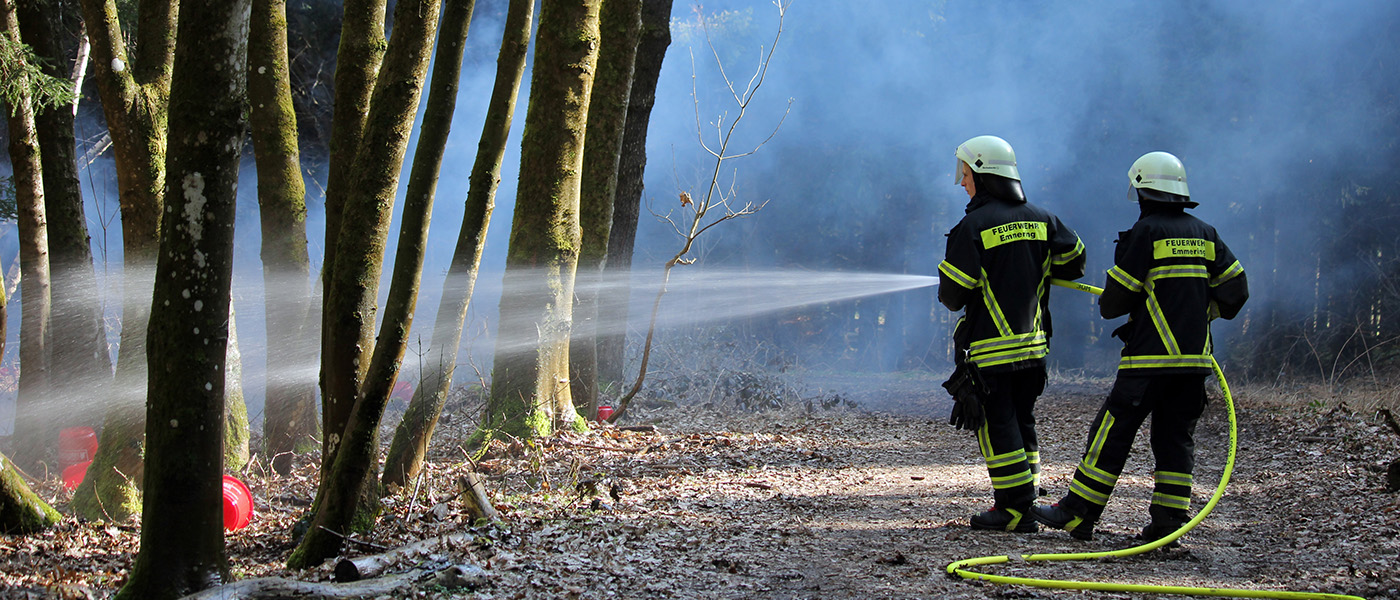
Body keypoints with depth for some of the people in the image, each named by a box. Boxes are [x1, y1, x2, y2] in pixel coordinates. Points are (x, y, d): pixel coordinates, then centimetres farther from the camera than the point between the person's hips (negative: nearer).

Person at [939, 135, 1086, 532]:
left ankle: (1015, 509, -1)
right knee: (1022, 422, 16)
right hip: (1033, 343, 6)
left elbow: (953, 292, -13)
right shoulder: (1041, 219, 6)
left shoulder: (973, 226, -13)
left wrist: (951, 298, 10)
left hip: (989, 347, -6)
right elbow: (1074, 263, 14)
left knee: (997, 425, -1)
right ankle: (1025, 501, 18)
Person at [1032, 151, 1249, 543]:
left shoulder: (1146, 232, -8)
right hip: (1194, 356, 6)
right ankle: (1167, 523, 7)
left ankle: (1078, 514, 1)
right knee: (1176, 438, 9)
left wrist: (1106, 306, 14)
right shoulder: (1205, 234, 11)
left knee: (1113, 433, -2)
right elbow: (1235, 288, 12)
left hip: (1151, 356, -6)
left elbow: (1117, 297, -8)